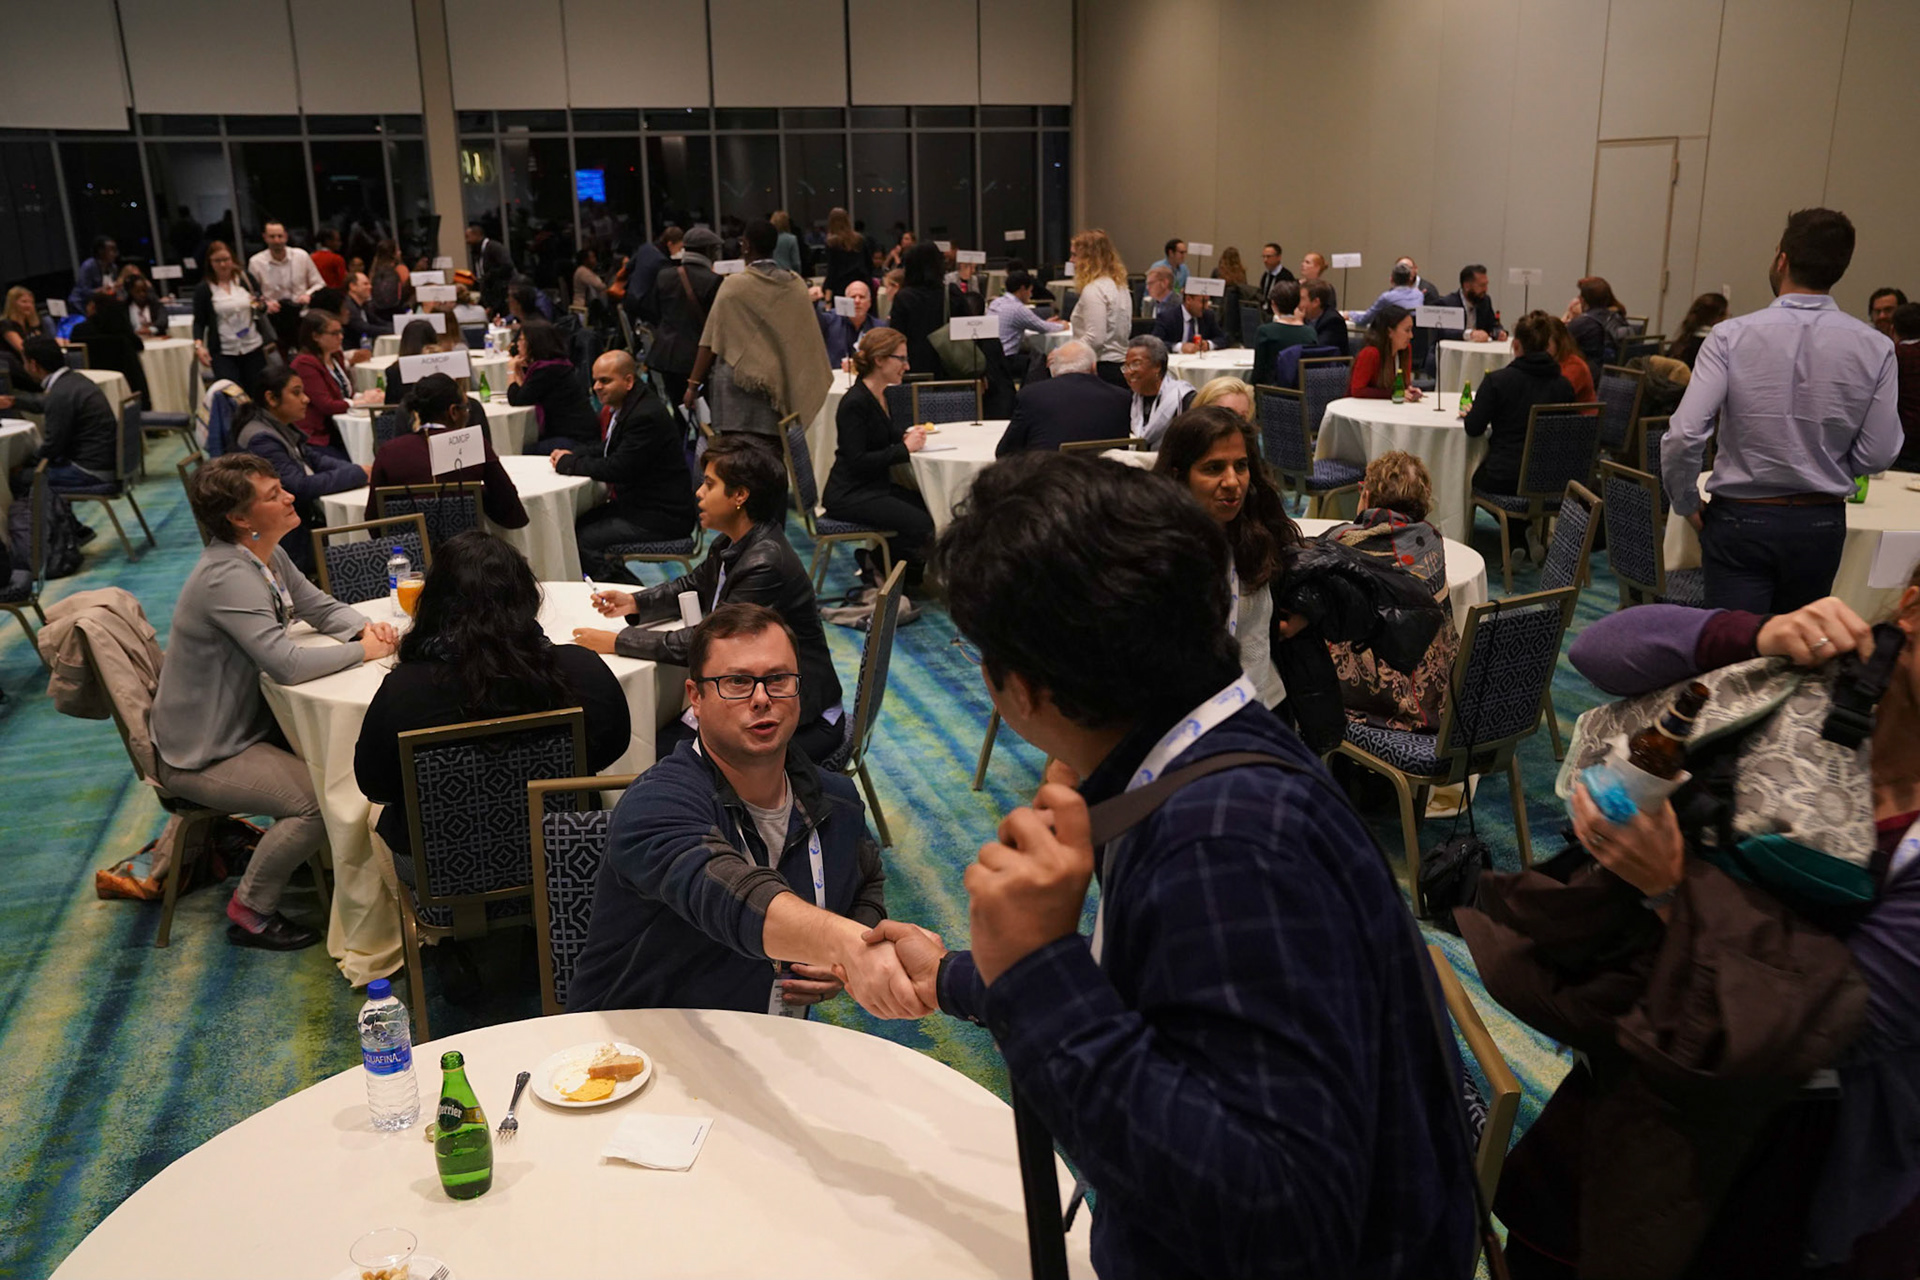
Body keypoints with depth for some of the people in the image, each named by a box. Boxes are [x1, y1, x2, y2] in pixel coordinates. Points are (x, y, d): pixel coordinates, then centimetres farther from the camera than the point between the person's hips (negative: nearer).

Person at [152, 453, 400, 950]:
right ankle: (251, 911, 0)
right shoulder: (228, 577, -29)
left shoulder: (269, 555, 0)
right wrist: (363, 650, -22)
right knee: (322, 798, -21)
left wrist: (367, 627, -10)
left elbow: (320, 607, 11)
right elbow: (287, 663, -36)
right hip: (202, 756, -10)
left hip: (246, 723, 10)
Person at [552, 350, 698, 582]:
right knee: (575, 525, 7)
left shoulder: (647, 415, -23)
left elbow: (618, 468, -25)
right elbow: (605, 448, 20)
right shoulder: (616, 406, 9)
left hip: (661, 517, -10)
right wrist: (572, 456, 1)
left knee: (583, 541, -14)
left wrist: (568, 463, -14)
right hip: (634, 503, 10)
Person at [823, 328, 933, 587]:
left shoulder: (880, 395, 10)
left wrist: (908, 431, 7)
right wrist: (905, 449, -21)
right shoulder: (855, 403, -19)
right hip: (850, 496, -10)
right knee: (921, 525, -21)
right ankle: (875, 562, 3)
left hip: (877, 487, 10)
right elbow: (857, 461, -24)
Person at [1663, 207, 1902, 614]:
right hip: (1821, 523, 3)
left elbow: (1684, 436, -18)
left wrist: (1686, 504, -1)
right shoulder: (1875, 348, -4)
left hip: (1740, 520, -3)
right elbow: (1878, 454, -2)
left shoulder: (1731, 336, -12)